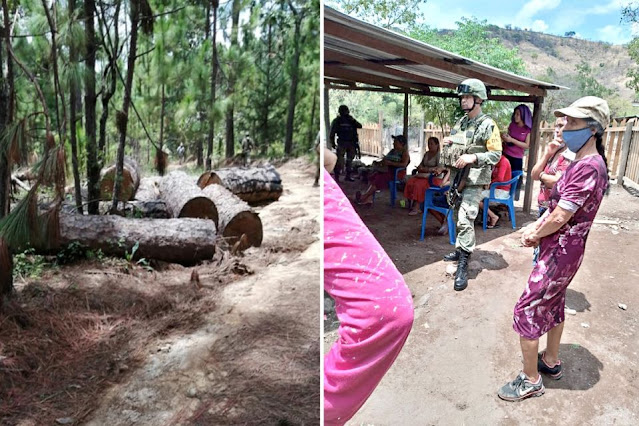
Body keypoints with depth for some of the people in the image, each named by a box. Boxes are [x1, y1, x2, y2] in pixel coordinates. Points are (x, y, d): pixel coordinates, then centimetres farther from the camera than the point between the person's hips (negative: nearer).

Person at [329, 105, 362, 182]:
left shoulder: (351, 120, 10)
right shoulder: (337, 121, 1)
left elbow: (360, 126, -2)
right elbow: (332, 133, 2)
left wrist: (353, 121, -17)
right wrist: (332, 143, -3)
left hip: (352, 143, 4)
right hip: (342, 143, -4)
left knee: (350, 160, 10)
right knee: (340, 160, -10)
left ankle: (348, 175, 20)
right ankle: (336, 176, -4)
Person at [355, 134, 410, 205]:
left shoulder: (404, 153, -1)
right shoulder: (392, 151, 22)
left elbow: (404, 164, -17)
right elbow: (384, 159, 23)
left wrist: (390, 163, -22)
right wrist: (378, 162, 1)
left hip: (397, 173, -8)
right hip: (387, 170, 8)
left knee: (380, 178, -30)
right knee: (372, 176, -18)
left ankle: (364, 197, -27)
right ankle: (369, 198, -30)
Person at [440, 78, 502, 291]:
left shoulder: (488, 125, -9)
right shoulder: (460, 122, 13)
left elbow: (496, 154, -12)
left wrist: (473, 157, -26)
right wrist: (446, 143, 1)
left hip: (474, 181, -8)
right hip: (456, 177, 8)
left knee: (465, 220, -14)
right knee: (458, 218, 17)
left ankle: (463, 265, -12)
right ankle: (460, 250, 33)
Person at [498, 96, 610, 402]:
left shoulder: (587, 167, -25)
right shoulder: (586, 163, 8)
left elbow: (559, 218, -25)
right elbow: (557, 206, 11)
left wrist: (534, 235, -8)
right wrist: (536, 228, -3)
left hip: (559, 253, -10)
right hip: (563, 250, 10)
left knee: (526, 311, -3)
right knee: (553, 304, 23)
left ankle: (531, 381, 12)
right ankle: (551, 362, 42)